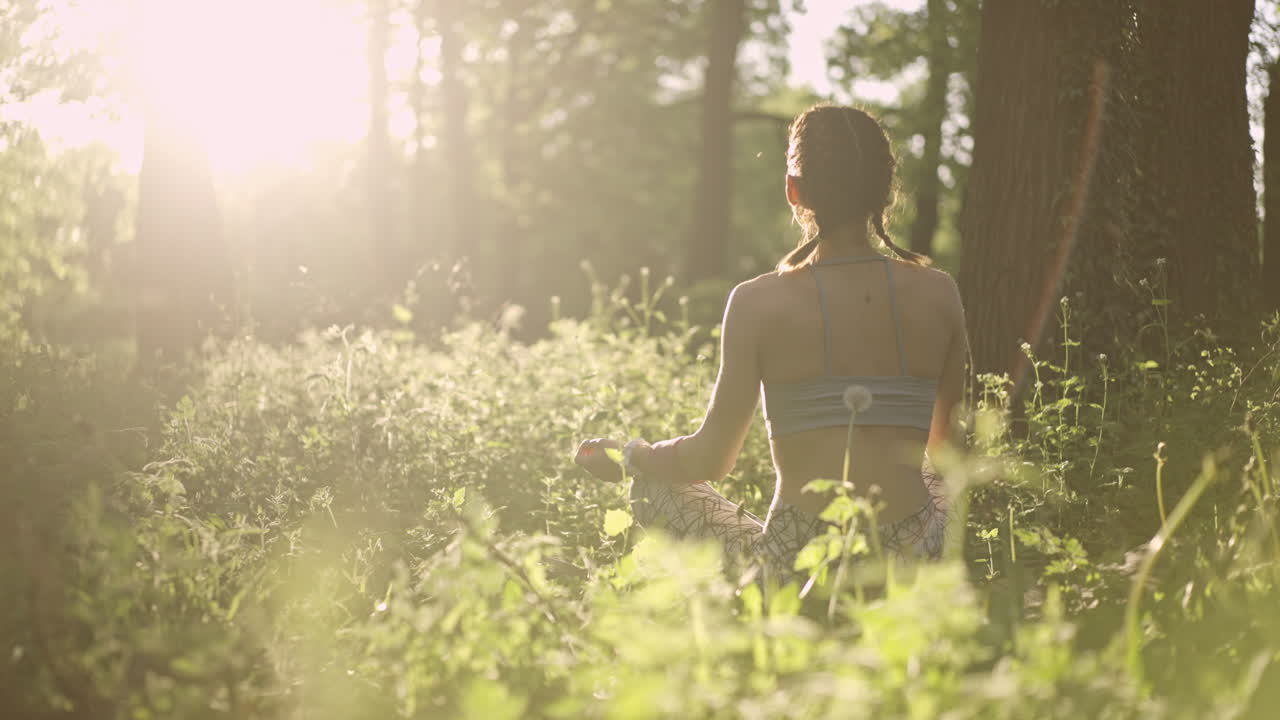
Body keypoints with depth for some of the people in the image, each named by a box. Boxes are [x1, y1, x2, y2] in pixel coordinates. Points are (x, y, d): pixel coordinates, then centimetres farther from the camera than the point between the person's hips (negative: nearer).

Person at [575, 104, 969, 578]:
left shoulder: (758, 303, -6)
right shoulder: (939, 294, 2)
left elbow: (712, 460, 0)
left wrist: (626, 458, 20)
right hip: (915, 561, 3)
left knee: (652, 486, 23)